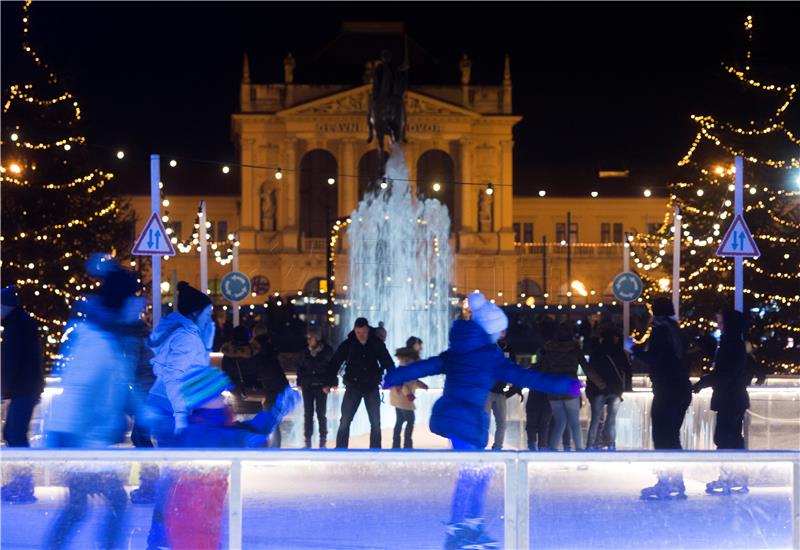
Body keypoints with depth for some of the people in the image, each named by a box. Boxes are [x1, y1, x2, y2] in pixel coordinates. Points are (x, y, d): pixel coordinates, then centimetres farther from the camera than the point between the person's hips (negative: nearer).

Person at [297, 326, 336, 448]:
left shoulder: (327, 351, -3)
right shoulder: (307, 351, 5)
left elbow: (332, 368, -2)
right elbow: (301, 368, 13)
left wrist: (329, 385, -9)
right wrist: (300, 383, 5)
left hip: (321, 387, -3)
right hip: (307, 386, 3)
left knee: (321, 414, 1)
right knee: (308, 414, 2)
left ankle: (323, 441, 9)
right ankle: (307, 441, 6)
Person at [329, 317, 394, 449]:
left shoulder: (377, 344, -4)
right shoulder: (347, 345, -7)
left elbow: (388, 363, 1)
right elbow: (334, 364, -8)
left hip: (372, 387, 1)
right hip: (353, 387, -1)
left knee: (375, 423, 3)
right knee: (345, 421, -4)